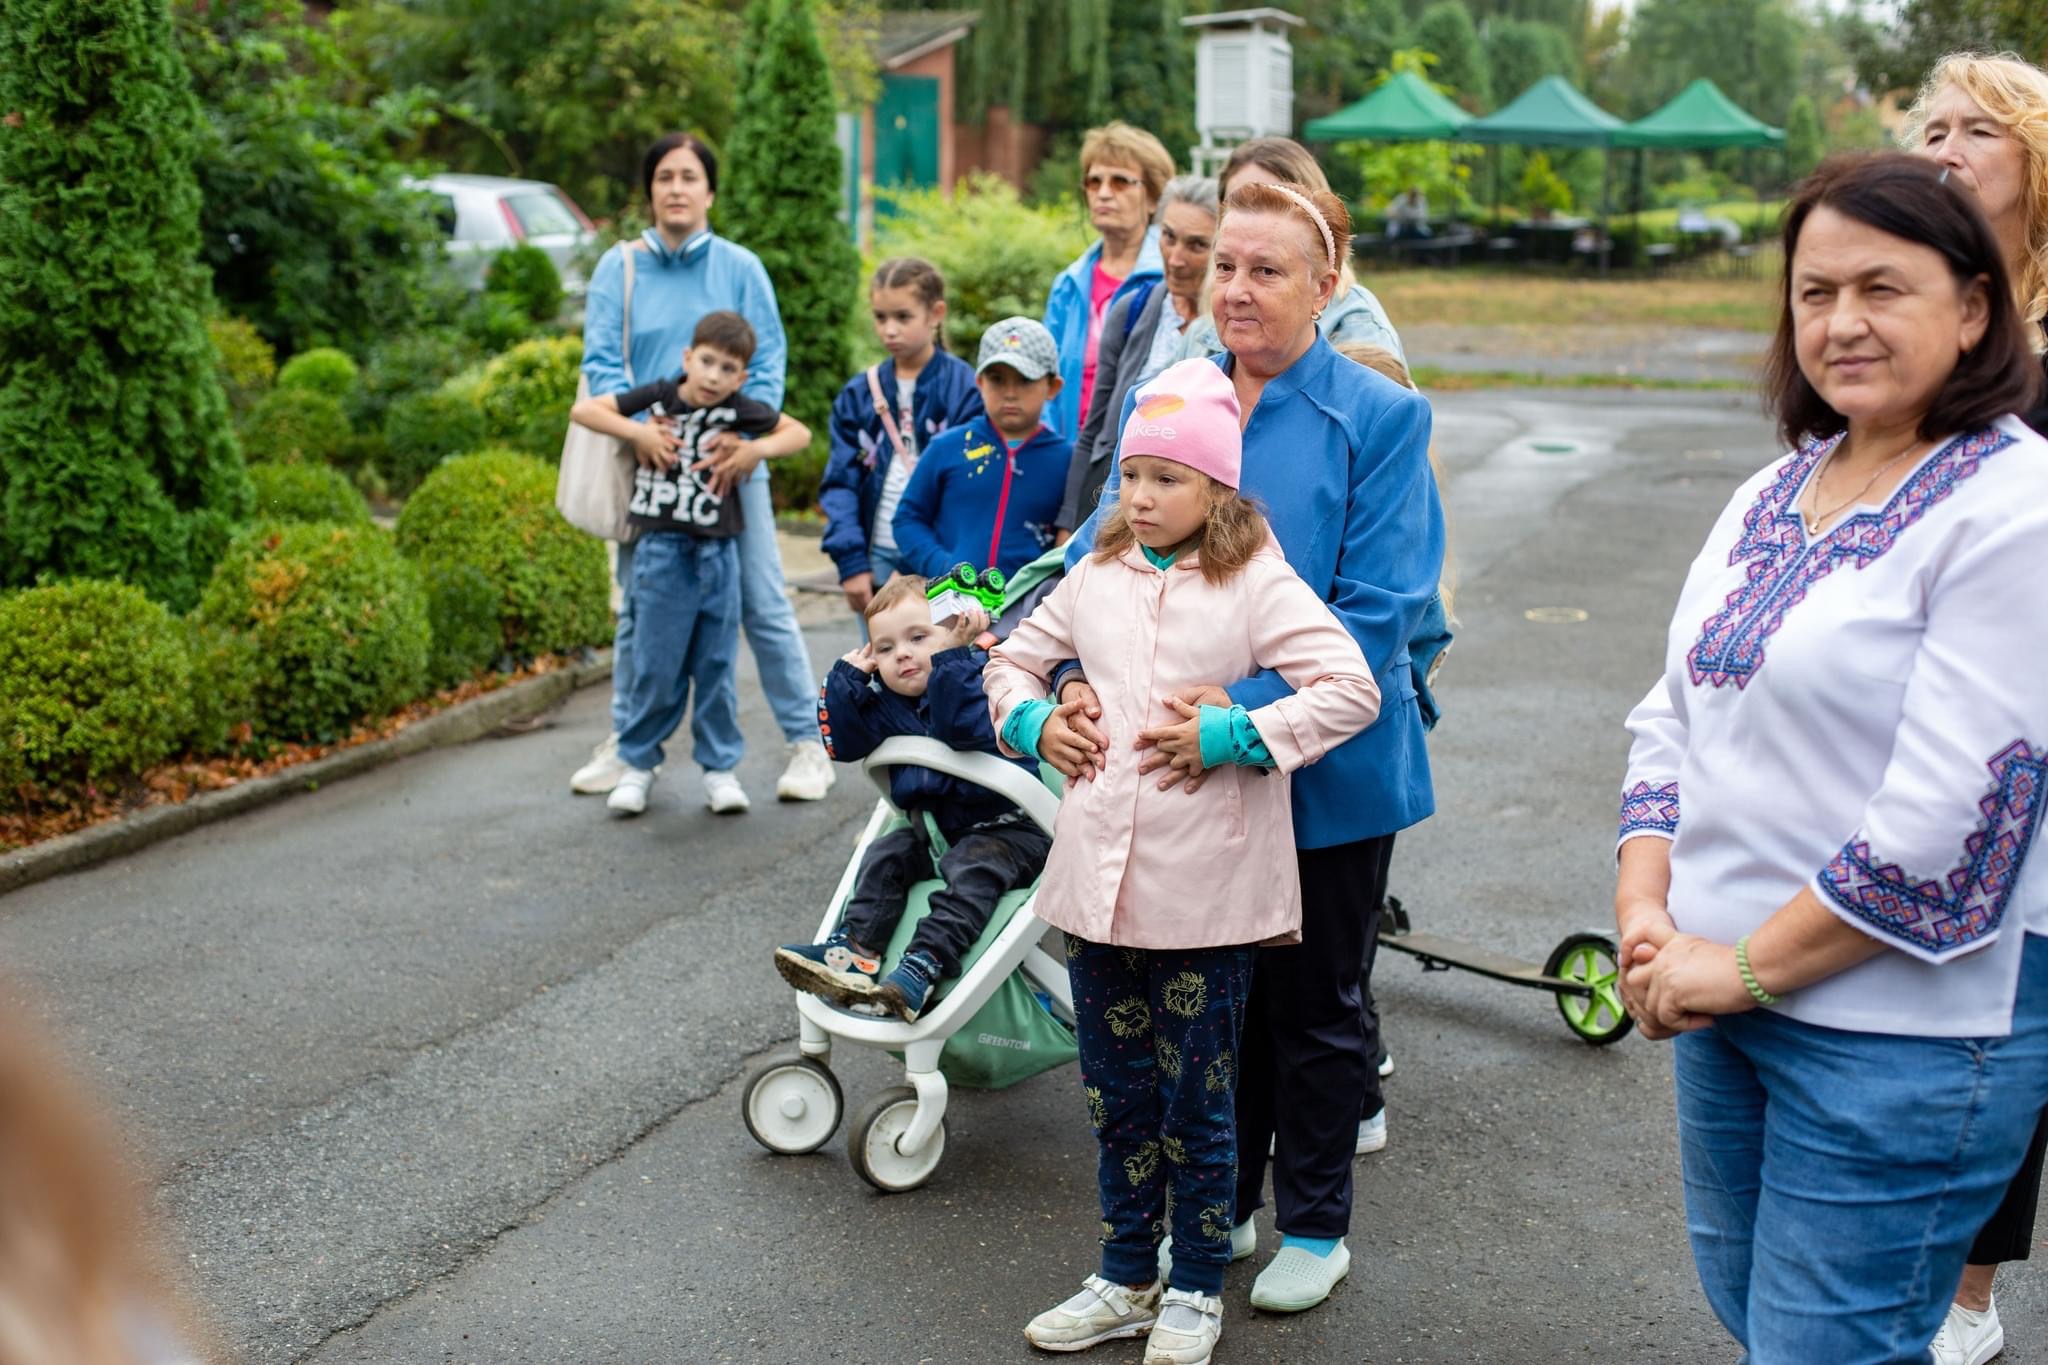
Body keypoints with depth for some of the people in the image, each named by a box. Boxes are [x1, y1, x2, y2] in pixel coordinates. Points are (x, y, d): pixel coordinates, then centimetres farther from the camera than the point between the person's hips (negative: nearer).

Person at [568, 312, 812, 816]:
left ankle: (719, 766, 19)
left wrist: (749, 451, -9)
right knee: (657, 666, 3)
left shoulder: (739, 410, -2)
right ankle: (638, 763, 19)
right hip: (664, 551, -1)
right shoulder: (659, 396, -3)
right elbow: (583, 410, -2)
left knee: (717, 665, 8)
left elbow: (799, 433, 7)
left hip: (717, 552, 1)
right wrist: (639, 433, -14)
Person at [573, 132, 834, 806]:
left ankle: (807, 741, 7)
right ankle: (627, 742, 23)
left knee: (763, 603, -1)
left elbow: (769, 360, -2)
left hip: (729, 460, -1)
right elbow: (600, 360, -1)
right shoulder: (619, 267, 5)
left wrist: (751, 436, -18)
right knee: (638, 607, 9)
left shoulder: (740, 268, 4)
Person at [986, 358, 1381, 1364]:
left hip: (1206, 893, -5)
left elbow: (1352, 690, -14)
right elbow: (1011, 660, 21)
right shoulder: (1094, 578, 8)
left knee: (1197, 1100, 8)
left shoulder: (1257, 584, -7)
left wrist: (1228, 736, -19)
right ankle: (1126, 1280, 32)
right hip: (1097, 880, 5)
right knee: (1116, 1094, 16)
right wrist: (1035, 722, 1)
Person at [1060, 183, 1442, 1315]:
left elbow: (1377, 608, -18)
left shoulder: (1379, 417, -10)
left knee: (1313, 1004, 12)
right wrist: (1075, 682, -20)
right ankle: (1219, 1203, 37)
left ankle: (1314, 1228, 31)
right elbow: (1101, 551, -1)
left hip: (1327, 769, -3)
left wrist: (1245, 709, -29)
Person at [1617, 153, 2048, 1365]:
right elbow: (1673, 718, 11)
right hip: (1720, 997, 8)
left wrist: (1746, 967, -15)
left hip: (1904, 1028, -7)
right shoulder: (1772, 497, 10)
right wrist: (1647, 913, -3)